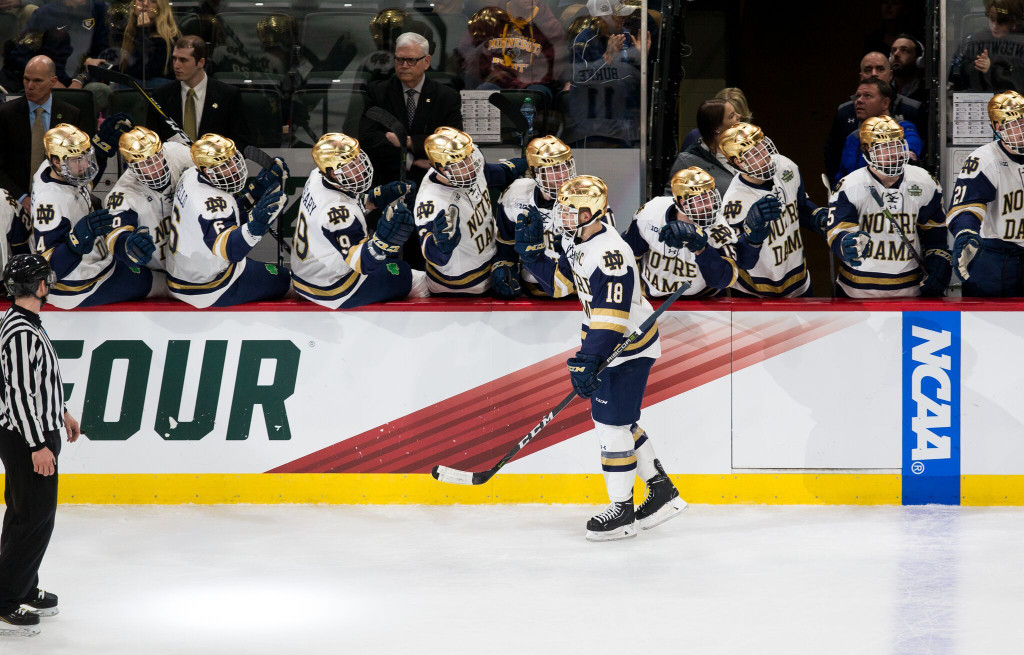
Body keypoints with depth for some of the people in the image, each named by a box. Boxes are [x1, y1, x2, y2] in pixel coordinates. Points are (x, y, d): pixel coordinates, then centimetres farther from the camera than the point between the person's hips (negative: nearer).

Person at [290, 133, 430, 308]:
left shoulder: (317, 177, -6)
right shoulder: (339, 213, -34)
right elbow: (363, 263, -34)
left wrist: (379, 197, 0)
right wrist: (383, 241, -52)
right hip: (333, 291, -9)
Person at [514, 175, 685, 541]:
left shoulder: (609, 254, -27)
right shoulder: (577, 243, 4)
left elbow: (610, 318, -31)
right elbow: (558, 280, 17)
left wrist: (587, 361, -34)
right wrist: (532, 252, 4)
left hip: (628, 346, -10)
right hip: (610, 345, 10)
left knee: (611, 422, -6)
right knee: (617, 420, 15)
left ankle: (622, 512, 3)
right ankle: (662, 492, 25)